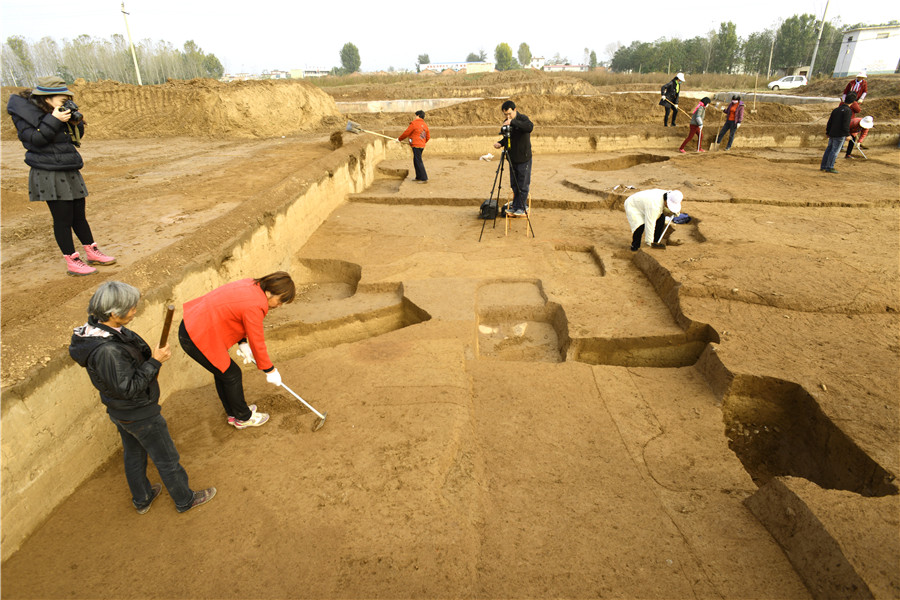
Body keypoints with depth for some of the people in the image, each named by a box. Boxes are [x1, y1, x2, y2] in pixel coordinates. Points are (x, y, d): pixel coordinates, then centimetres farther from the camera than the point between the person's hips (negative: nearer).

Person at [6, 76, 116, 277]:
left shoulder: (60, 111, 11)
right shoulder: (24, 112, -7)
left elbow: (76, 138, 15)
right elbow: (34, 139, -17)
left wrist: (76, 122, -4)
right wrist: (54, 121, -22)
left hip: (70, 172, 7)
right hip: (49, 175, -7)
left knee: (79, 216, 14)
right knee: (63, 219, -4)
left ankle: (92, 252, 26)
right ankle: (72, 263, 3)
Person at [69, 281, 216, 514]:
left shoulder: (96, 329, -7)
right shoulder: (107, 351, -37)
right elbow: (128, 388, -29)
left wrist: (150, 357, 4)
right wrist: (155, 362, -29)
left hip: (119, 411, 9)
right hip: (140, 415, -9)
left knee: (133, 454, 28)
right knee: (167, 459, 12)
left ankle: (141, 499, 50)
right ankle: (185, 500, 33)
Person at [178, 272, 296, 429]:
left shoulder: (251, 285, 0)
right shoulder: (254, 306, -27)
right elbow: (257, 343, -17)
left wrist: (242, 343, 9)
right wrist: (270, 370, -4)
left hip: (191, 326, 10)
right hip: (198, 339, -10)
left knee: (222, 371, 23)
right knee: (231, 374, 6)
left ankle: (233, 413, 41)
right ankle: (243, 418, 26)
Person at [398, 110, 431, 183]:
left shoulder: (414, 123, -9)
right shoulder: (425, 125, 12)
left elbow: (406, 133, -5)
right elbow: (428, 137, 16)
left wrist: (399, 139, 9)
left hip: (416, 146, -8)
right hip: (422, 146, 8)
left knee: (418, 162, -7)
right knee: (416, 161, 18)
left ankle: (424, 178, -10)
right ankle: (418, 177, 23)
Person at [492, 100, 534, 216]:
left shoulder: (523, 119, -13)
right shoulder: (506, 122, 7)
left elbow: (530, 127, -35)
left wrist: (513, 122, -36)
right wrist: (500, 143, -5)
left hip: (524, 158, -6)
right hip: (512, 158, 6)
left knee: (523, 185, 0)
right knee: (514, 185, 12)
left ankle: (522, 207, 12)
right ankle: (515, 206, 23)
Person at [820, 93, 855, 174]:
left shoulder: (836, 110, 11)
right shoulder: (848, 111, -10)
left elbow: (829, 122, 14)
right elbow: (846, 124, -16)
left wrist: (827, 132, 23)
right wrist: (847, 135, -11)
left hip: (832, 134, 7)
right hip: (840, 135, -7)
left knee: (829, 149, 12)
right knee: (835, 151, -4)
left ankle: (823, 166, 12)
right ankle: (829, 167, -5)